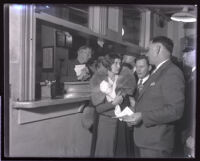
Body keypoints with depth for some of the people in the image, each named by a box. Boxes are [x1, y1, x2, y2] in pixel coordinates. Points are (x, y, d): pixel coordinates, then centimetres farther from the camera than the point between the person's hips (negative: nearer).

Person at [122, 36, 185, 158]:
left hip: (156, 143, -8)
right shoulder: (157, 73, 14)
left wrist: (143, 116, -21)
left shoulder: (172, 73, -15)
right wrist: (136, 114, 5)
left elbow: (175, 110, -22)